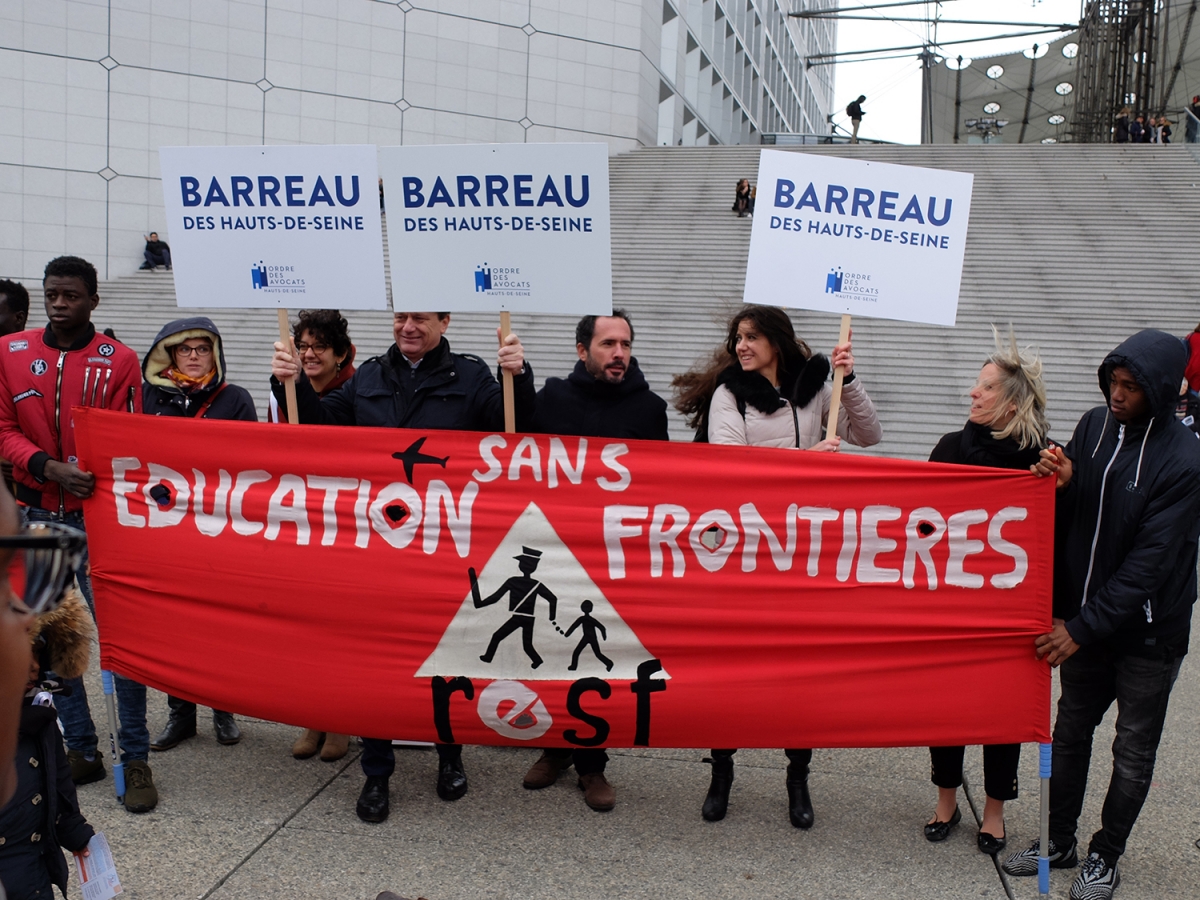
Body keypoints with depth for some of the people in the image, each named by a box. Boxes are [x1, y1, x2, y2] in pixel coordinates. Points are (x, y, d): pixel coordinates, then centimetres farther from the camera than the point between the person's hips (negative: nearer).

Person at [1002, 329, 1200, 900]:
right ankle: (1060, 841, 34)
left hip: (1147, 631, -5)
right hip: (1084, 617, 5)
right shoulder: (1094, 426, -3)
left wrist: (1083, 627, -24)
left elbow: (1149, 563, -22)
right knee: (1070, 732, 17)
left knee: (1133, 752, 11)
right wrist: (1060, 485, -18)